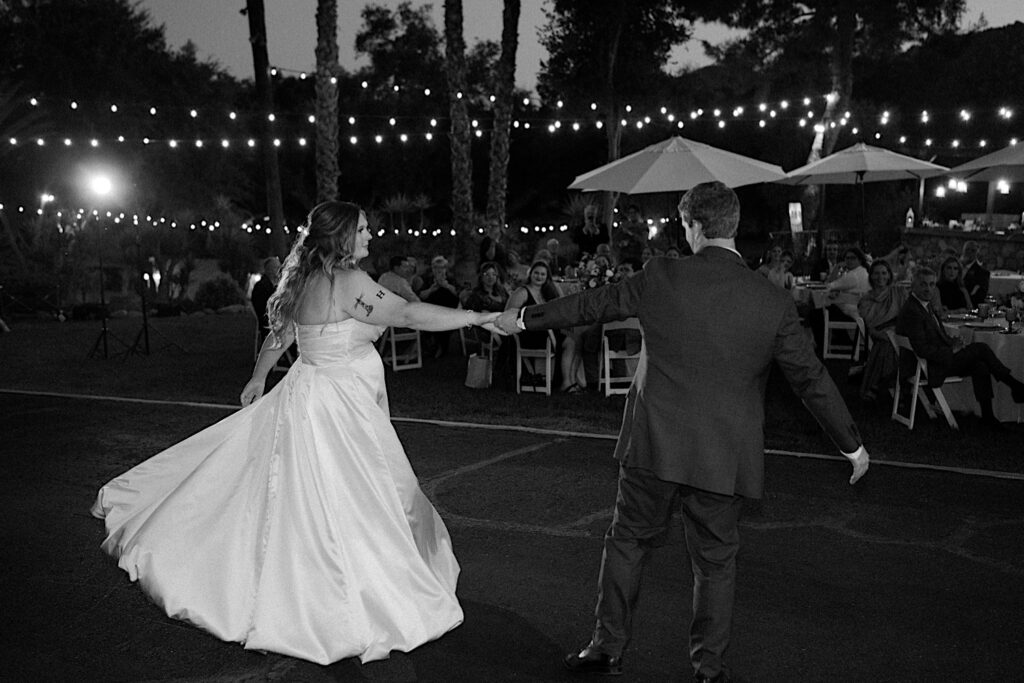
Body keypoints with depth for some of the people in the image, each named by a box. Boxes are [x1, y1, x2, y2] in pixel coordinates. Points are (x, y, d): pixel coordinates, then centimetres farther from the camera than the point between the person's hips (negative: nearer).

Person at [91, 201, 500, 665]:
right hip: (336, 413, -10)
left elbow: (278, 334, 18)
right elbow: (410, 315, -25)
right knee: (343, 509, -2)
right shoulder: (348, 282, -20)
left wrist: (258, 380, 32)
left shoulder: (306, 281, 7)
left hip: (307, 397, 10)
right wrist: (479, 317, -20)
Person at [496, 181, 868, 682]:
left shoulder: (661, 278, -8)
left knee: (628, 541, 17)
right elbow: (811, 379, -1)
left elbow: (591, 305, 4)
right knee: (715, 560, 16)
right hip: (722, 455, 1)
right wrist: (852, 445, 12)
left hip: (654, 444, 0)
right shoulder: (773, 302, -6)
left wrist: (524, 319, 19)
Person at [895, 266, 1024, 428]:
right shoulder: (911, 311, -21)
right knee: (980, 348, -13)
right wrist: (951, 350, -15)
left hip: (941, 357, 9)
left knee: (980, 367, -11)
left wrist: (952, 342, 1)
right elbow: (922, 350, -24)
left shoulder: (928, 304, 10)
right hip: (929, 367, -9)